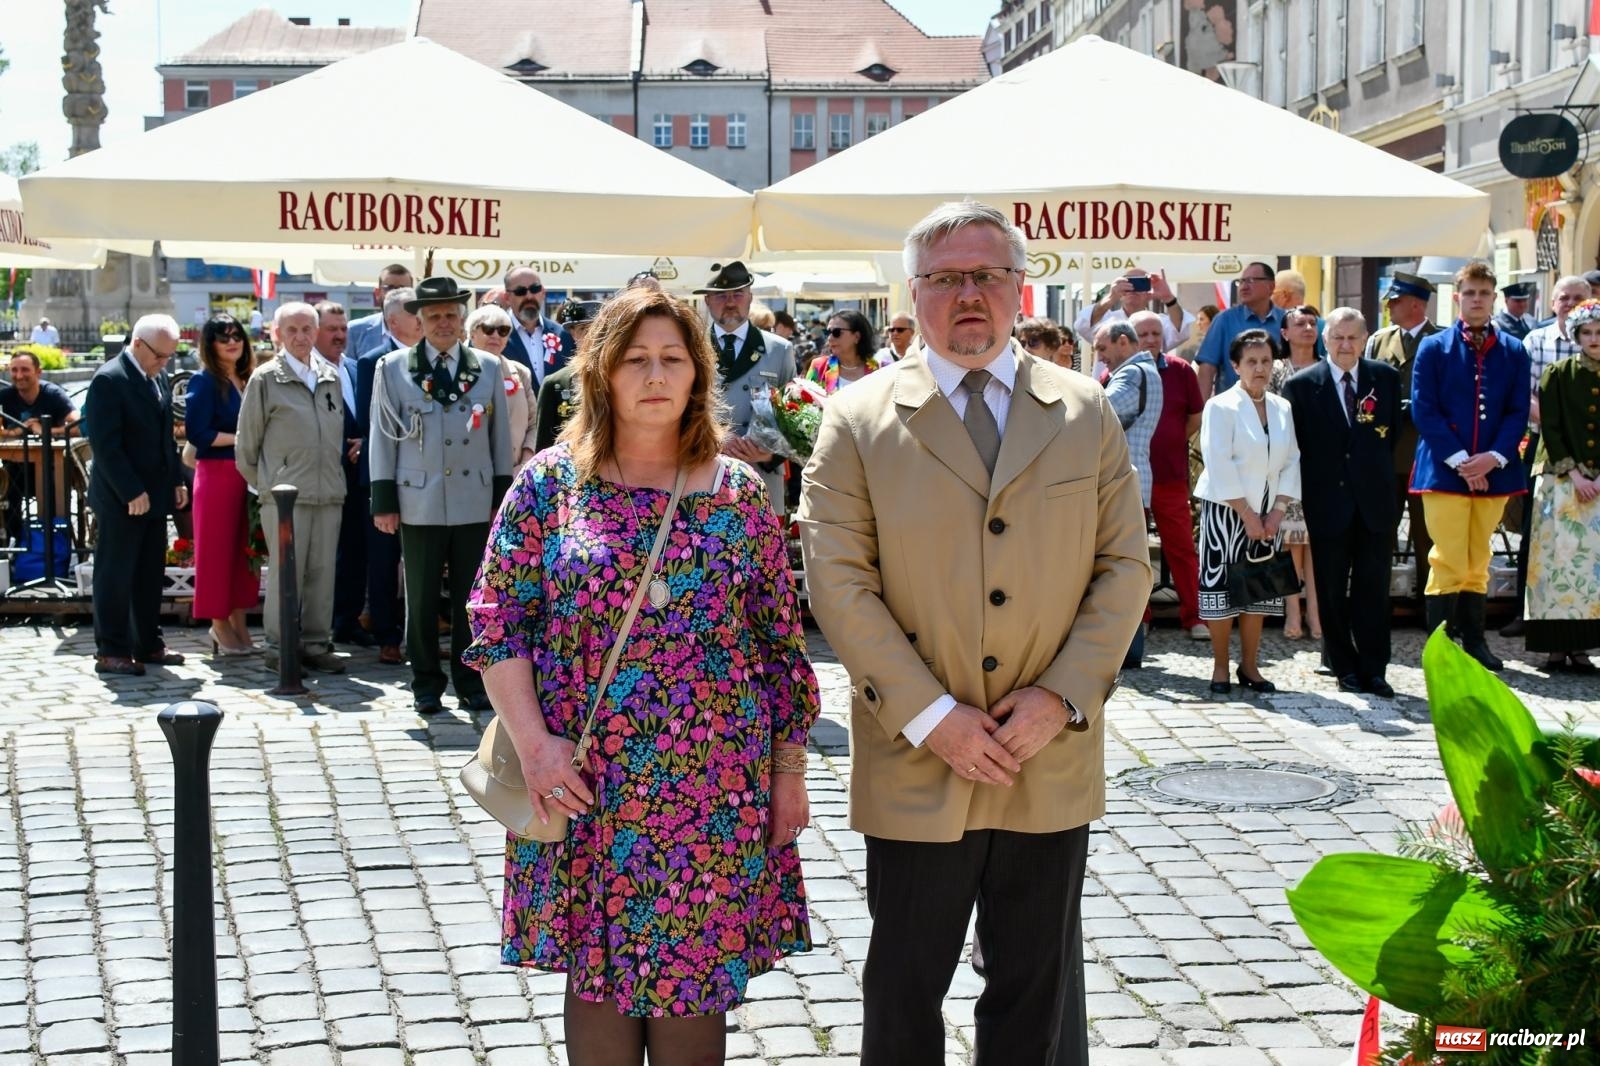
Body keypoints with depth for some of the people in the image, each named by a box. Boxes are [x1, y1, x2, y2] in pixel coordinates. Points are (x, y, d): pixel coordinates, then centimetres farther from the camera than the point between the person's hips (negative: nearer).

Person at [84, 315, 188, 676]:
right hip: (121, 498, -8)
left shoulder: (159, 379, 13)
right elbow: (105, 443, -18)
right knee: (115, 576, -1)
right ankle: (110, 652, 4)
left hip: (155, 494, 8)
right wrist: (132, 492, -20)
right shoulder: (109, 380, -14)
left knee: (151, 575, 12)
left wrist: (176, 480, 11)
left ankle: (147, 645, 20)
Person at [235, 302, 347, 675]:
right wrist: (260, 482, 5)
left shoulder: (331, 377, 13)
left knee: (322, 572, 6)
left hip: (328, 493, 5)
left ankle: (316, 644, 14)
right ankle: (278, 647, 6)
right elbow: (246, 440, 3)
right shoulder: (265, 378, -1)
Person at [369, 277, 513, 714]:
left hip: (475, 502, 1)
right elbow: (383, 437, 3)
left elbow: (500, 437, 10)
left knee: (471, 598, 5)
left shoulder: (488, 368, 7)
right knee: (421, 600, 5)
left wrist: (503, 497, 7)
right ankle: (426, 685, 15)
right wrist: (384, 501, -2)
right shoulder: (393, 368, 3)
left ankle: (470, 683, 15)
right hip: (419, 503, -1)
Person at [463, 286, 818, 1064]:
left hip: (715, 792, 1)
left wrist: (790, 771, 5)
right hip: (586, 786, -1)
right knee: (597, 968, 8)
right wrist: (533, 745, -13)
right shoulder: (550, 484, -1)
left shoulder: (740, 493, 3)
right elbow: (496, 624, -2)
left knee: (700, 968, 6)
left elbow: (781, 642, 6)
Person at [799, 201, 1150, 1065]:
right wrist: (930, 717, -14)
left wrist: (1062, 695, -9)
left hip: (1051, 764, 2)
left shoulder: (1085, 412, 6)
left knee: (1035, 996, 13)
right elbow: (838, 581, -7)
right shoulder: (858, 419, -1)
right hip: (916, 767, -2)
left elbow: (1125, 566, 4)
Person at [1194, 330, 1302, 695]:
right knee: (1221, 586, -4)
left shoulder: (1282, 409, 9)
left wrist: (1277, 511, -4)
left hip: (1266, 513, 5)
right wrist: (1247, 514, -14)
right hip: (1225, 510, -5)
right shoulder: (1221, 407, -7)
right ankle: (1220, 667, 6)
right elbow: (1220, 466, -13)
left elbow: (1291, 462, 7)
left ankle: (1249, 666, 15)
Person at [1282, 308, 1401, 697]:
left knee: (1373, 588, 3)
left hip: (1375, 502, 1)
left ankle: (1373, 669, 9)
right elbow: (1291, 447, 1)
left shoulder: (1386, 378, 6)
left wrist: (1383, 475, 6)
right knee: (1332, 591, 5)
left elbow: (1396, 432, 13)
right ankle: (1345, 668, 16)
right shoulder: (1300, 385, -1)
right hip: (1328, 502, -1)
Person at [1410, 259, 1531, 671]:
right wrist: (1459, 460, -13)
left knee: (1478, 562, 10)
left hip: (1493, 471, 3)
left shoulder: (1514, 351, 9)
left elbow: (1518, 412, 5)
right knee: (1449, 562, -6)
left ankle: (1474, 642, 18)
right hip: (1444, 469, -3)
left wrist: (1493, 458, -10)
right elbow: (1423, 410, -4)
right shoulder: (1433, 348, 2)